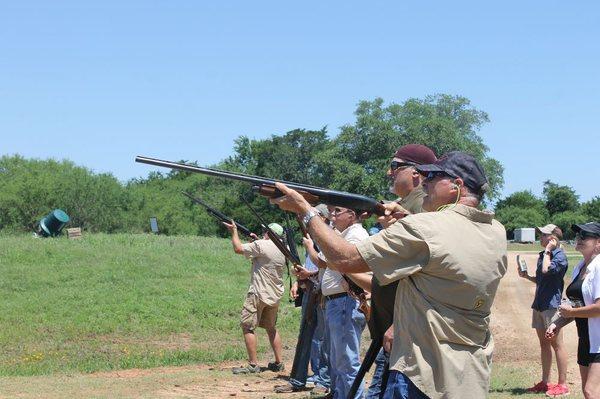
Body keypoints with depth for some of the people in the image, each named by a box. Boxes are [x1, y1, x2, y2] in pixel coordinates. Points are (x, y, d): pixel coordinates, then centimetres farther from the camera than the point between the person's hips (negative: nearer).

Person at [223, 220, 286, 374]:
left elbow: (238, 248, -8)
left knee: (248, 327, -3)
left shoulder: (261, 245, -14)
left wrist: (234, 231, 6)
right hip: (275, 296, 8)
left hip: (258, 294, -8)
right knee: (271, 328, 19)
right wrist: (257, 241, 21)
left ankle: (253, 364, -6)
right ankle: (278, 363, 21)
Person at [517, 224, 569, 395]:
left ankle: (562, 384, 1)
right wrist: (526, 276, 9)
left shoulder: (560, 256, -12)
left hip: (552, 304, -9)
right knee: (544, 343, 14)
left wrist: (547, 251, -17)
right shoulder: (543, 255, 15)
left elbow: (547, 270, -29)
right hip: (539, 304, 9)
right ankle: (545, 382, 22)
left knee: (556, 344, -4)